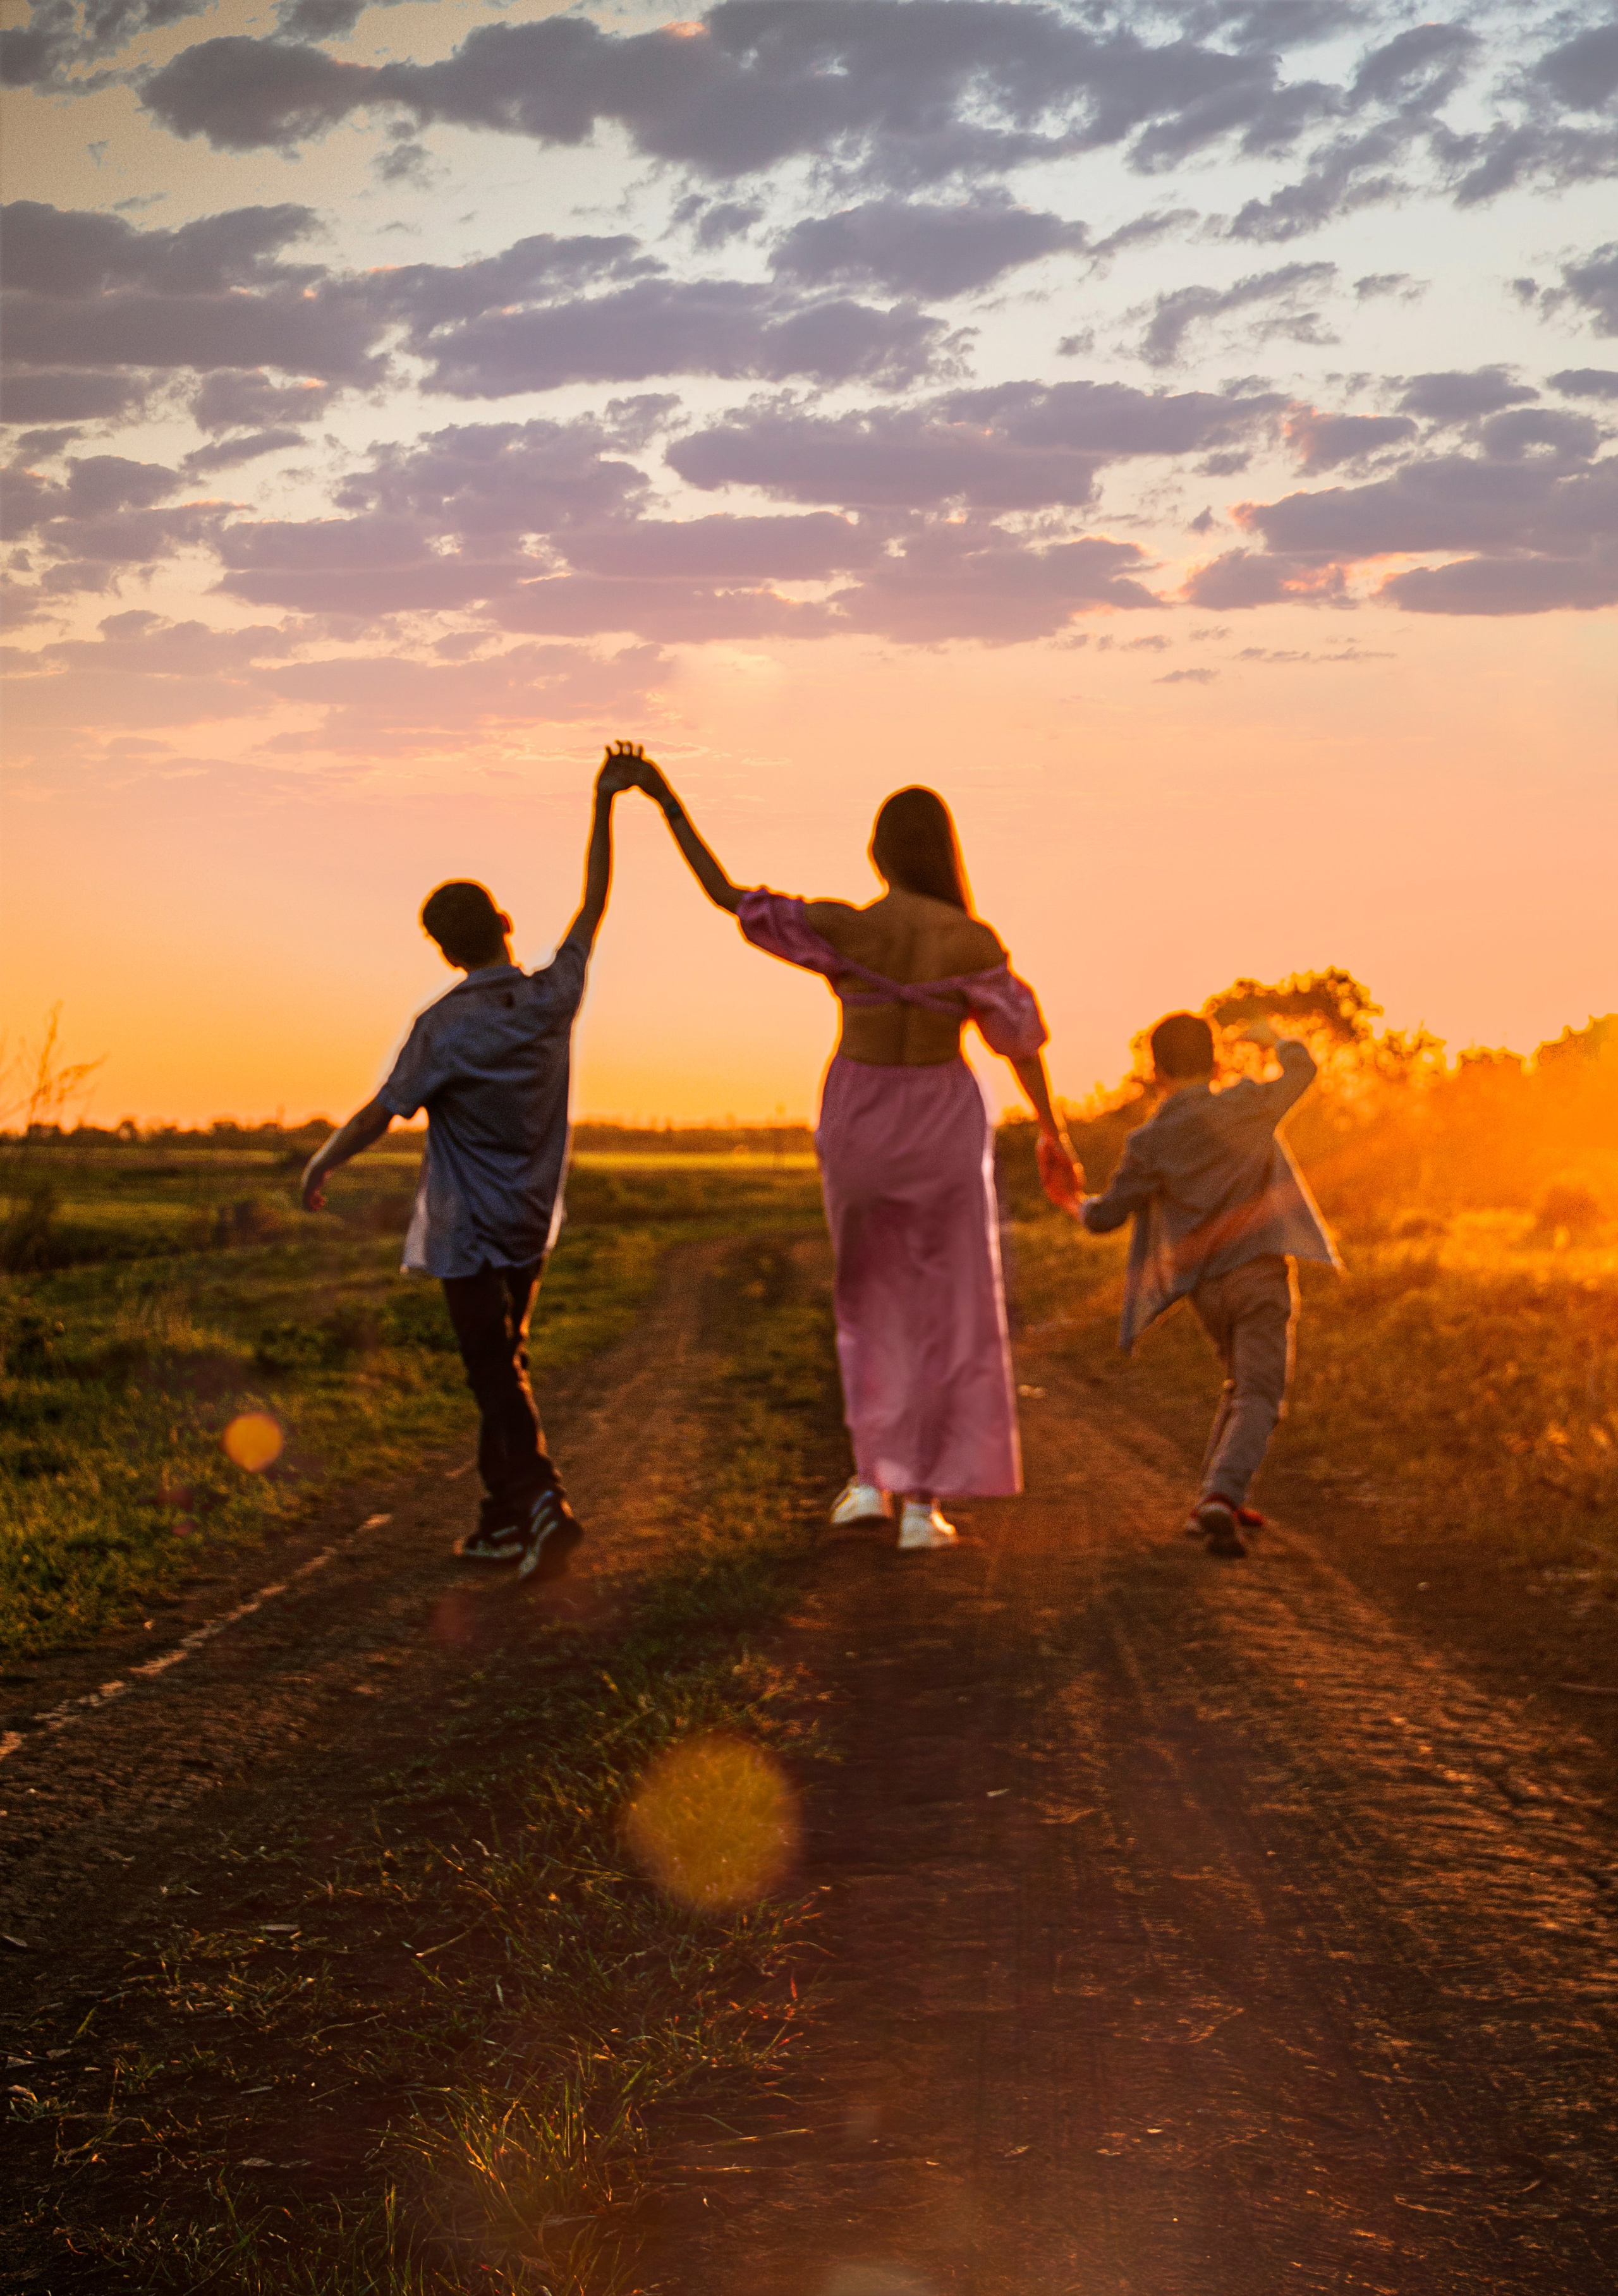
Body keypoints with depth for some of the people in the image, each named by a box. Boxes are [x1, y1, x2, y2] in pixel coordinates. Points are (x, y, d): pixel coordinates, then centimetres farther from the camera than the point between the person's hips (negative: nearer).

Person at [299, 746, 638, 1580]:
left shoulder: (444, 1028, -17)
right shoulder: (551, 998, -5)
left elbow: (380, 1114, -11)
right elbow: (593, 906, 4)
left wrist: (321, 1163, 5)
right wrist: (603, 806, 7)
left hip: (468, 1231, -5)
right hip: (532, 1225, 5)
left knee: (495, 1376, -6)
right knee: (504, 1366, 15)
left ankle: (543, 1500, -22)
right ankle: (504, 1518, 19)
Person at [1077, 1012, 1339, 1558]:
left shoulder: (1148, 1144, -2)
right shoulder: (1243, 1106, -3)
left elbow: (1105, 1217, 5)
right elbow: (1301, 1070, 15)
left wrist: (1082, 1206, 29)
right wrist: (1275, 1040, 36)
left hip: (1204, 1286, 3)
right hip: (1260, 1272, -3)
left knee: (1243, 1383, 24)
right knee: (1258, 1398, -6)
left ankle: (1215, 1501, 21)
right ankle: (1221, 1498, -28)